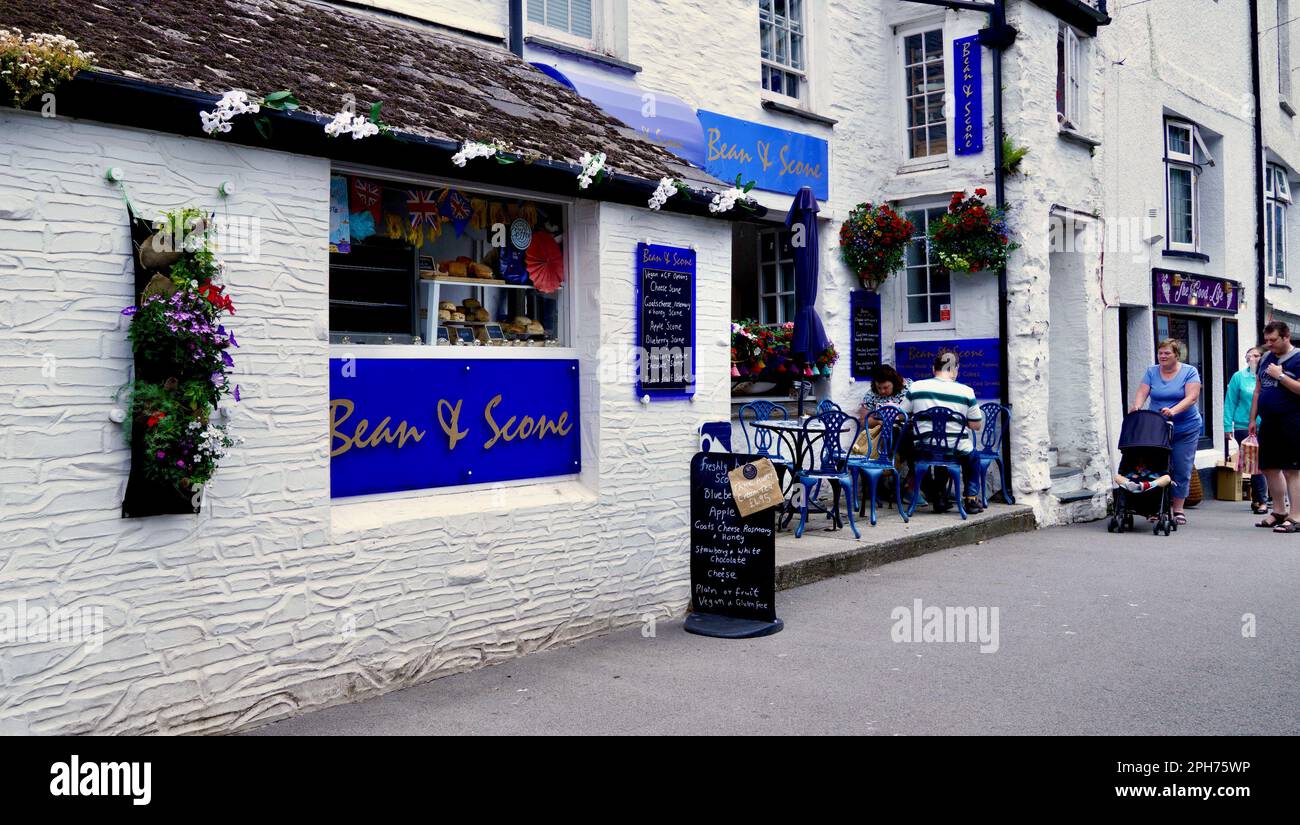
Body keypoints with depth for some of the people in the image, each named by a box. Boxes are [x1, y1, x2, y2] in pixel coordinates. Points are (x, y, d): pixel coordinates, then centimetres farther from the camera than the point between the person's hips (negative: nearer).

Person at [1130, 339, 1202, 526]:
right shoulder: (1151, 372, 8)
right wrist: (1137, 407, -25)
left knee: (1182, 469, -1)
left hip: (1185, 429, -2)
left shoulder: (1189, 372, -1)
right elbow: (1142, 393, -3)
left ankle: (1178, 509, 7)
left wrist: (1173, 411, -29)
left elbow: (1191, 398, -13)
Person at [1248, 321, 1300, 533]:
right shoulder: (1265, 359, 14)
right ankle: (1278, 512, 26)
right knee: (1269, 467, 13)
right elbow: (1258, 391, 19)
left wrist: (1280, 376, -17)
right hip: (1268, 422, 8)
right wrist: (1253, 419, 16)